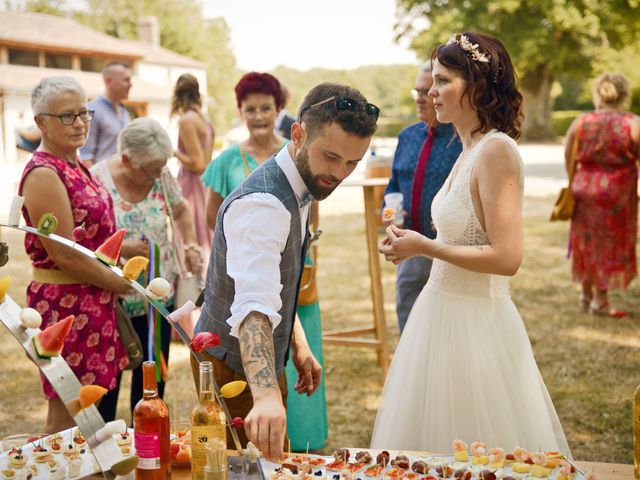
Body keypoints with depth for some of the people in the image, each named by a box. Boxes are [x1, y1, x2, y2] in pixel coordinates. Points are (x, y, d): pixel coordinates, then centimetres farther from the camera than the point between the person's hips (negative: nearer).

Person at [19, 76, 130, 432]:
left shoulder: (75, 165, 11)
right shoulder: (44, 174, -16)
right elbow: (65, 255, -20)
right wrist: (122, 284, -9)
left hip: (95, 303, 9)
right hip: (67, 305, -9)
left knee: (100, 415, 16)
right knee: (67, 422, 2)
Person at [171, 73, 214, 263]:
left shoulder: (187, 120, -14)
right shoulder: (204, 118, 11)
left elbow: (197, 164, -17)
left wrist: (174, 153, -5)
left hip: (192, 184, -9)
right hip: (205, 183, 9)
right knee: (204, 239, 13)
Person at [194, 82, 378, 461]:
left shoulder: (298, 190, 2)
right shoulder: (262, 205, -30)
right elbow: (252, 306, -46)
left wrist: (298, 345, 10)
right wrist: (267, 395, -59)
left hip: (263, 366, 10)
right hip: (236, 368, -9)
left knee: (274, 465, 22)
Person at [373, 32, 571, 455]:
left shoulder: (497, 150, -18)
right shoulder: (470, 150, 9)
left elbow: (506, 257, -23)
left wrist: (425, 247, -16)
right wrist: (415, 244, 6)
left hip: (474, 322, -9)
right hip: (445, 310, 9)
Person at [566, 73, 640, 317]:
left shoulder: (580, 123, -2)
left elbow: (568, 158, 4)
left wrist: (573, 185, 18)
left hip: (584, 190, 3)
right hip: (617, 194, -3)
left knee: (587, 242, 17)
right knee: (611, 245, 8)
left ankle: (586, 294, 29)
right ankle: (600, 300, 13)